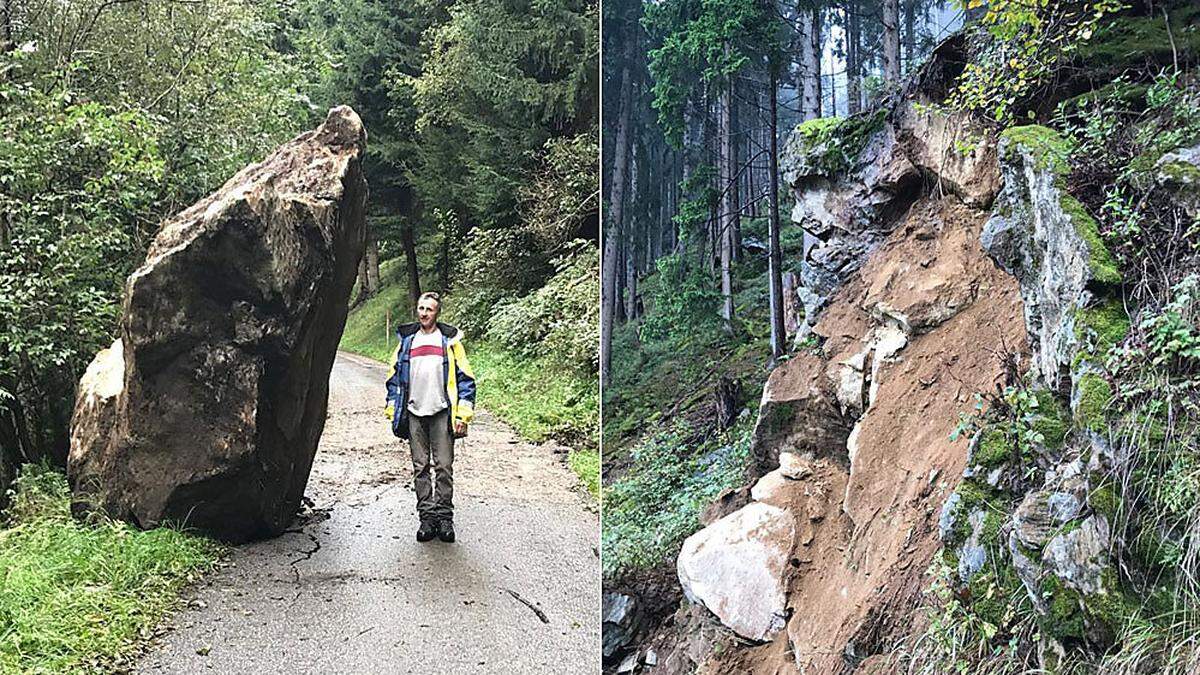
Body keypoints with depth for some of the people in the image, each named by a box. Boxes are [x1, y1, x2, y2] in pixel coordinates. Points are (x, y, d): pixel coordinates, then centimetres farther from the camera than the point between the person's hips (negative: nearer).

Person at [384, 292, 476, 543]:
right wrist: (393, 411, 8)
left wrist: (463, 414, -6)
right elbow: (394, 378, 16)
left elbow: (465, 378, 2)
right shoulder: (406, 340, 13)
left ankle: (444, 517, 5)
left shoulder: (449, 340, 4)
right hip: (414, 414, 3)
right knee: (420, 468, 5)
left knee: (444, 466, -2)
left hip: (441, 413, -3)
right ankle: (427, 517, 10)